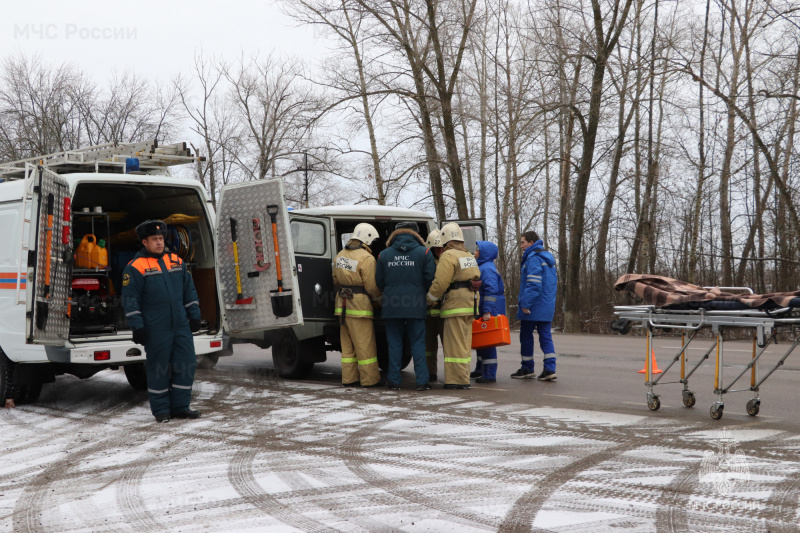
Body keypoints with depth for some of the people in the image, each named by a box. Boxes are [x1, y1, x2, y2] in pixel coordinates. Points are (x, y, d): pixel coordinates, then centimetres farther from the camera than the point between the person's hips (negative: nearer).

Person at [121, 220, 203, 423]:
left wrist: (194, 315, 13)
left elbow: (189, 290, 17)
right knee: (158, 368, 2)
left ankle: (179, 406, 13)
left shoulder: (176, 261, 12)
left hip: (181, 325, 5)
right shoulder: (136, 267, -5)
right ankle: (161, 410, 13)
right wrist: (137, 327, -10)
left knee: (186, 363, 4)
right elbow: (130, 299, -6)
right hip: (156, 329, -5)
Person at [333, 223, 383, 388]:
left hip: (342, 304, 8)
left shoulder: (340, 255, 11)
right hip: (359, 305, -7)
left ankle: (349, 378, 16)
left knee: (347, 343, 12)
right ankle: (370, 379, 5)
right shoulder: (366, 258, -14)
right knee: (365, 344, 0)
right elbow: (371, 286, -13)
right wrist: (378, 298, 5)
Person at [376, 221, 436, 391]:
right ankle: (422, 381, -1)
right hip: (416, 306, -1)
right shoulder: (424, 253, -2)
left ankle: (394, 381, 9)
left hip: (391, 306, 1)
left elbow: (379, 282, 7)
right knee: (418, 343, 3)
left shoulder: (384, 255, 4)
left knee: (394, 344, 8)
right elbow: (431, 279, -7)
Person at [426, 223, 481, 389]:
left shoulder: (448, 256, -10)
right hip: (470, 303, 9)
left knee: (455, 344, -6)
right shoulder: (470, 256, 20)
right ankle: (463, 378, 17)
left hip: (456, 305, -9)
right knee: (464, 343, 13)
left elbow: (440, 283, -16)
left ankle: (459, 380, -6)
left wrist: (429, 299, -2)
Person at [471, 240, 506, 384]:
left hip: (490, 312, -11)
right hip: (483, 312, 11)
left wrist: (487, 311, -27)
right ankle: (481, 370, 32)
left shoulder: (487, 269, -15)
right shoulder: (482, 267, 17)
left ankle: (489, 375, -4)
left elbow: (491, 290, -24)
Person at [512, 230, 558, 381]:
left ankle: (527, 369, 12)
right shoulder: (548, 258, 17)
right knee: (546, 336, 5)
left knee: (526, 336, 4)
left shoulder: (533, 258, -13)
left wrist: (525, 303, -20)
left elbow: (533, 283, -22)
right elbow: (554, 281, 22)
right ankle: (550, 369, -3)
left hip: (532, 306, -8)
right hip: (547, 306, 8)